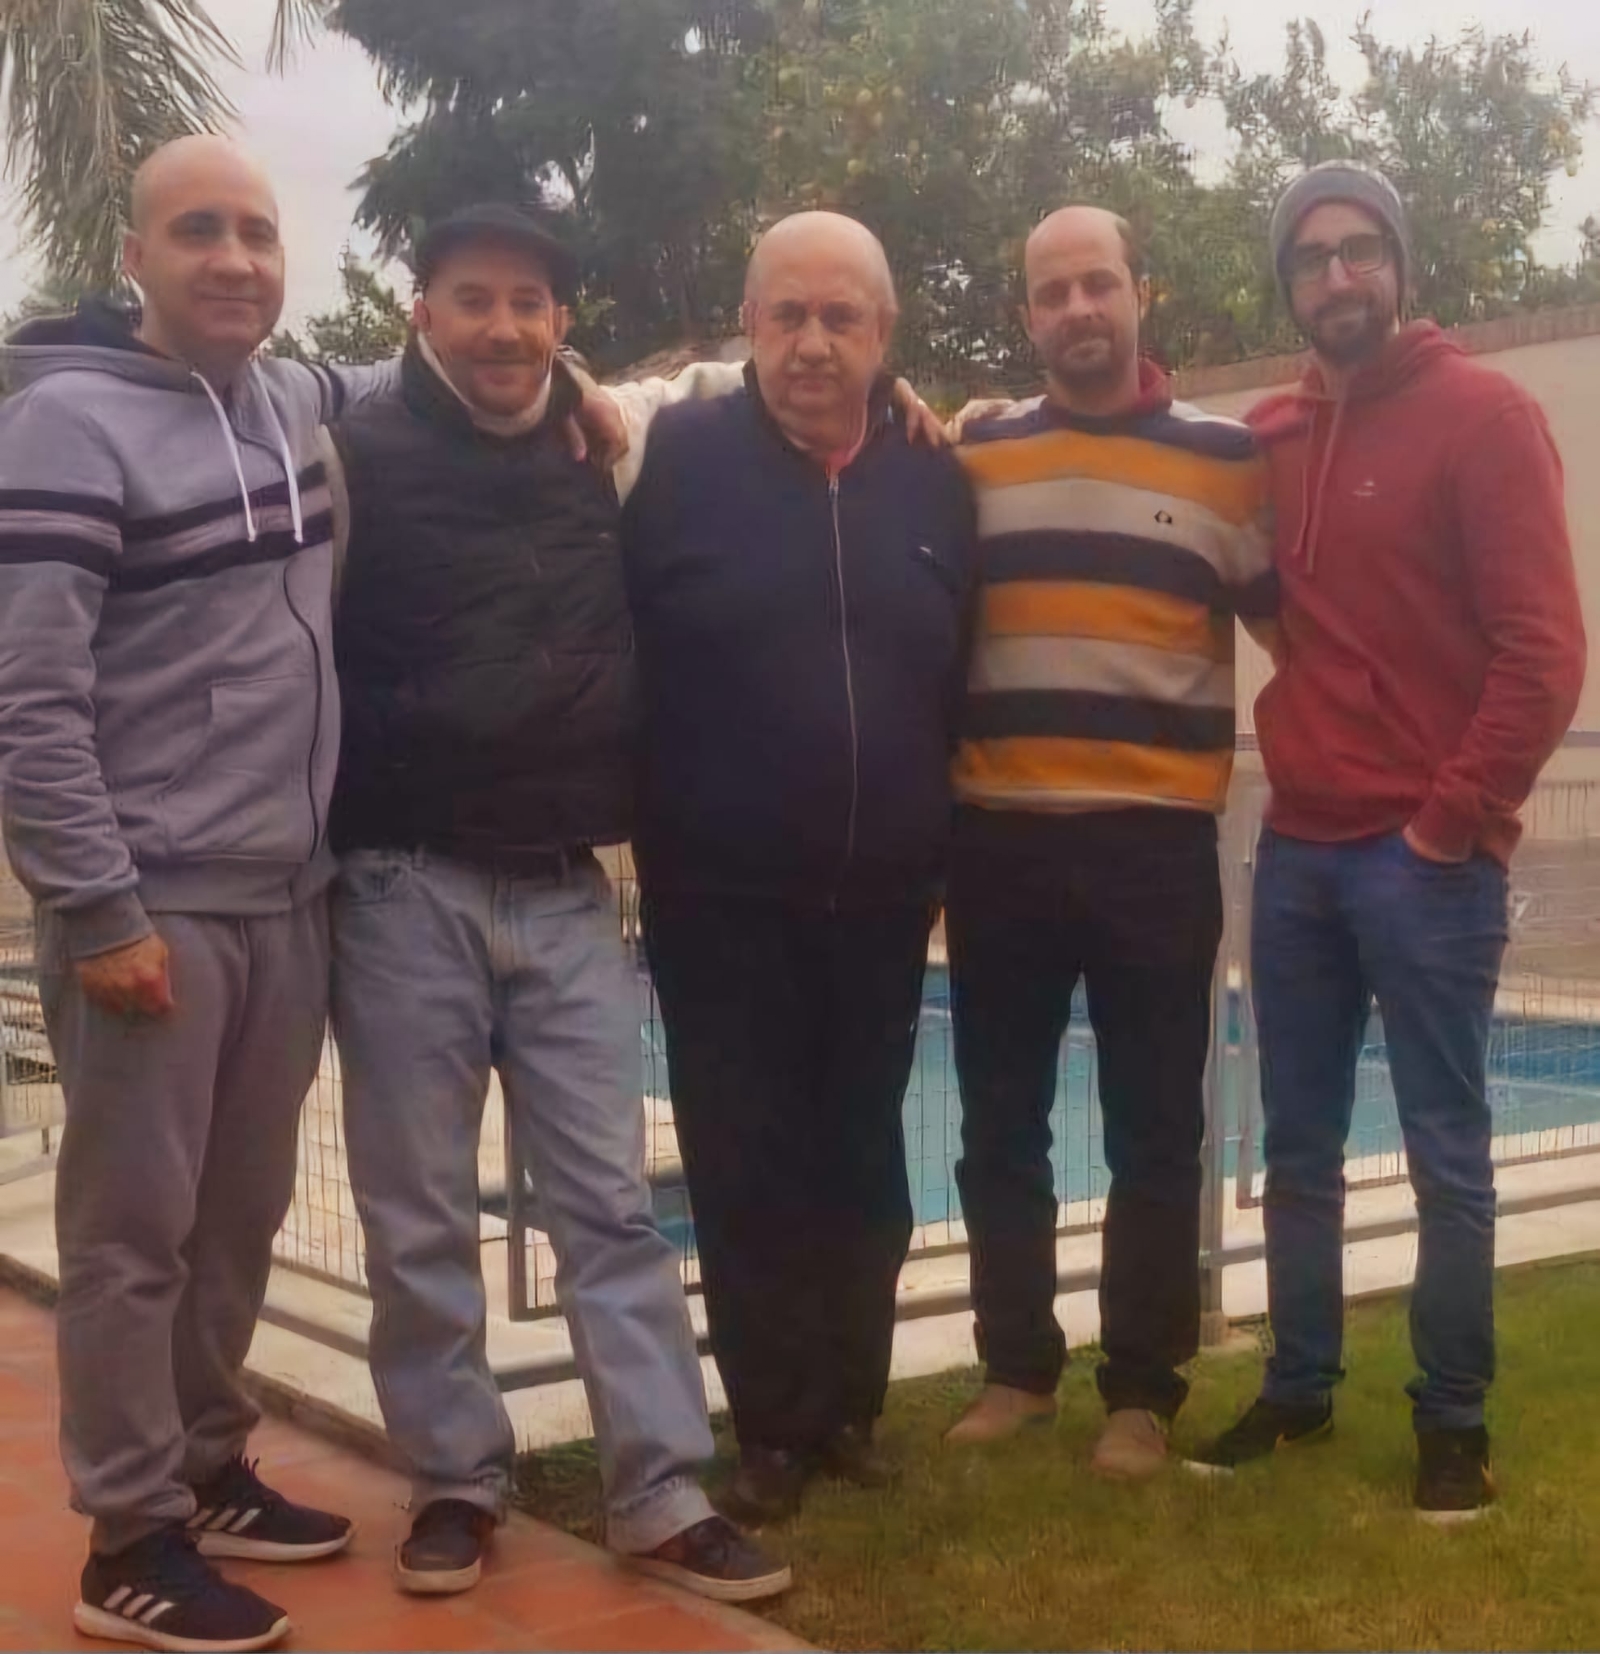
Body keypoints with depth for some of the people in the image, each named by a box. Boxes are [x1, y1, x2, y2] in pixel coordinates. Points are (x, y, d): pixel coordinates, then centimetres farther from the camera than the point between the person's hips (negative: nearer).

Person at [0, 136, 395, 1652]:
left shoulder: (297, 402, 9)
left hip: (289, 895, 7)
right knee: (136, 1230, 2)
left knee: (242, 1211, 15)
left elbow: (400, 388, 33)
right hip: (154, 905, -6)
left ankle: (206, 1469, 31)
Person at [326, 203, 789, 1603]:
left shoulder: (597, 477, 10)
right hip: (408, 889, -3)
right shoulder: (363, 462, -2)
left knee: (612, 1202, 4)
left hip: (566, 893, 3)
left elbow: (640, 660, 20)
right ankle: (456, 1478, 20)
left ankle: (664, 1495, 10)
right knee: (422, 1214, 6)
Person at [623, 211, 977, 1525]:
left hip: (880, 901, 3)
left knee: (862, 1166, 12)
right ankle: (774, 1428, 18)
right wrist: (649, 826, -9)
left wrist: (940, 847, 9)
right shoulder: (679, 459, -5)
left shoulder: (937, 483, 6)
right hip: (722, 900, -3)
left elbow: (962, 685, 11)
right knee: (747, 1172, 4)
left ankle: (851, 1409, 27)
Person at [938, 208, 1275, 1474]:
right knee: (1001, 1123, 9)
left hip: (1155, 844, -2)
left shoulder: (1224, 456, 4)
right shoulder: (973, 456, 8)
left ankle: (1144, 1390, 17)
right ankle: (1016, 1366, 24)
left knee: (1154, 1131, 4)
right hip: (998, 840, 2)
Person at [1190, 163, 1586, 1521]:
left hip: (1427, 855, -5)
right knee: (1299, 1147, 11)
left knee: (1445, 1154, 2)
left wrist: (1456, 818, -11)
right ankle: (1299, 1388, 24)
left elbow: (1544, 647, -11)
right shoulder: (1270, 436, 12)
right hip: (1298, 851, 5)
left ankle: (1454, 1421, 15)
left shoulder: (1483, 414, -5)